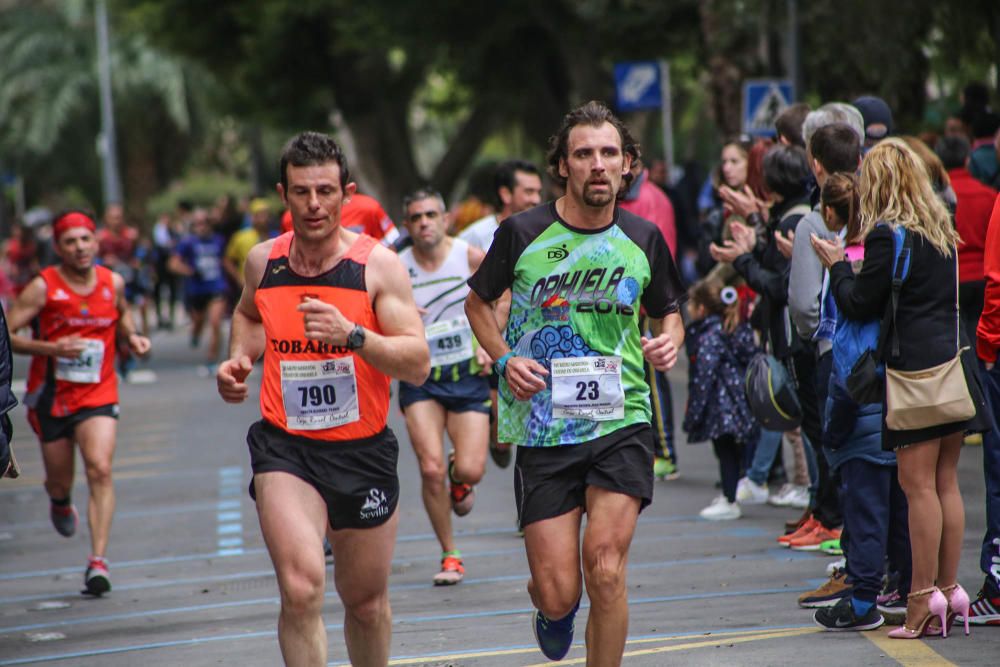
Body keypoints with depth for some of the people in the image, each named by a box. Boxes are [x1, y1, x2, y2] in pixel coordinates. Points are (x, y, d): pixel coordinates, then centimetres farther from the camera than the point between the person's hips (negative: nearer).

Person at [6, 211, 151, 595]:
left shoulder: (113, 283, 1)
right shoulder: (43, 287, -11)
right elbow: (7, 334, -12)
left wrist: (132, 338, 4)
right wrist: (50, 348, -26)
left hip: (98, 394, 1)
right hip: (51, 395, -1)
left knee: (100, 469, -21)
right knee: (59, 482, 12)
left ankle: (98, 561, -22)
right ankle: (60, 503, 53)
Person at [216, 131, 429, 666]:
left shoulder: (378, 264, -7)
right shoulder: (262, 261, 3)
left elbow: (418, 364, -14)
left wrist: (352, 335, -29)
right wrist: (238, 361, 9)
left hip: (363, 451, 0)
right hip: (284, 447, 0)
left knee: (366, 602, 14)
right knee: (301, 587, -23)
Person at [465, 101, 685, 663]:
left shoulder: (643, 239, 4)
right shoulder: (523, 233, -2)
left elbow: (668, 311, 21)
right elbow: (478, 303, 14)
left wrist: (669, 339, -2)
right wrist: (504, 359, -3)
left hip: (622, 425, 1)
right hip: (543, 430, 0)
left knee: (605, 570, -17)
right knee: (558, 591, -2)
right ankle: (551, 607, 38)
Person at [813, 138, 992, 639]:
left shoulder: (887, 236, -11)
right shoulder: (941, 229, 12)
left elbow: (859, 305, -9)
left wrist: (837, 265, 7)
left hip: (915, 367, -8)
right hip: (952, 359, 8)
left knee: (918, 484, -4)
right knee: (946, 481, 11)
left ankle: (924, 596, -3)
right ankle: (949, 588, 14)